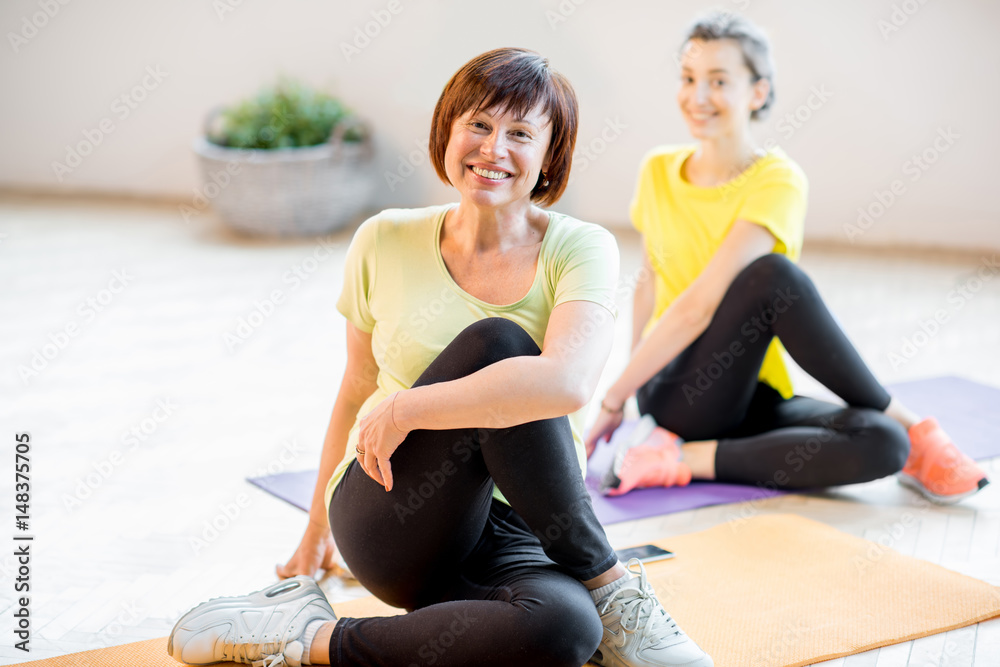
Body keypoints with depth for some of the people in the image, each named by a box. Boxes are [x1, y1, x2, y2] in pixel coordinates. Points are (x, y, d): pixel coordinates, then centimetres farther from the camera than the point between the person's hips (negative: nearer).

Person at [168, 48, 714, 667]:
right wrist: (317, 529, 25)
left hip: (512, 538, -1)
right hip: (386, 522, 1)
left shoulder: (581, 250, -5)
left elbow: (568, 383, -26)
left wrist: (404, 410, -21)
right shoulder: (385, 243, 2)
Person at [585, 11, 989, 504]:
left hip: (754, 396, -2)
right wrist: (630, 382, 12)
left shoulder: (778, 181, -11)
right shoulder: (657, 171, 3)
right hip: (675, 394, 2)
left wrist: (613, 399, -19)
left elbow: (700, 305, -19)